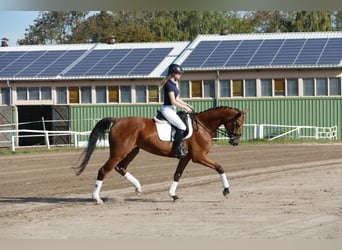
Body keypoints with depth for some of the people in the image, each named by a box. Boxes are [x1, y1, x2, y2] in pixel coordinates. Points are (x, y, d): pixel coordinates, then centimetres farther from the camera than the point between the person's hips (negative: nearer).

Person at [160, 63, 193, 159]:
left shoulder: (174, 84, 14)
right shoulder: (169, 85, -17)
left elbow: (177, 99, 19)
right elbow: (173, 102, -20)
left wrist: (187, 105, 9)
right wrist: (185, 108, -12)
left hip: (172, 110, 11)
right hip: (167, 109, -11)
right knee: (182, 127, -21)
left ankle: (180, 145, 12)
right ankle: (176, 149, -17)